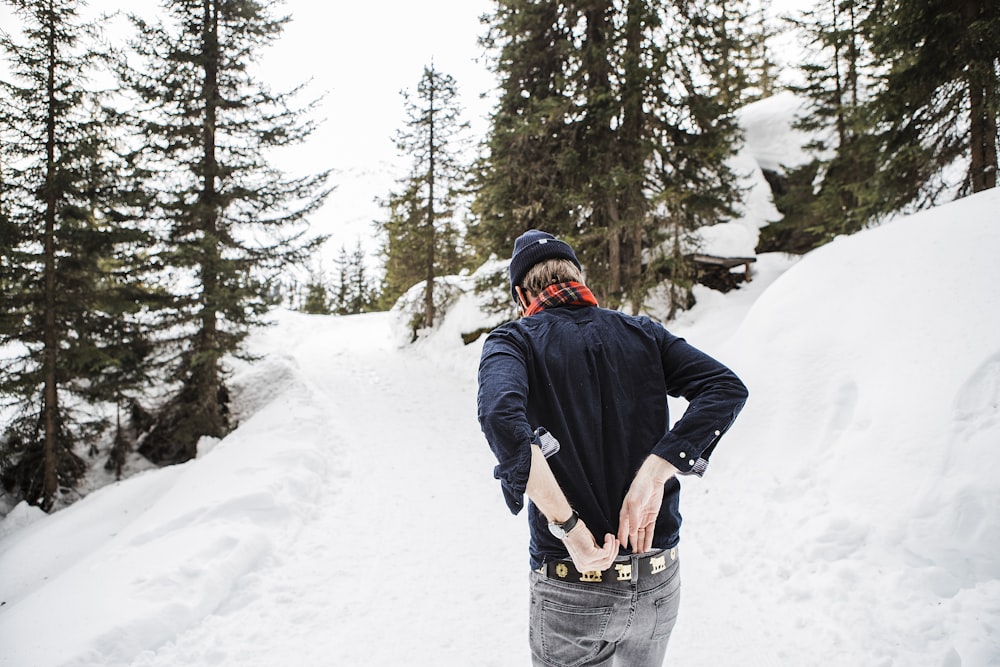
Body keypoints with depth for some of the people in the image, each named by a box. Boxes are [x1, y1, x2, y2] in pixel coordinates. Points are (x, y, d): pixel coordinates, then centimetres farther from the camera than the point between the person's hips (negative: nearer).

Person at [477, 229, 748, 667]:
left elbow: (501, 416, -27)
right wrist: (651, 478, -15)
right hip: (660, 584, 4)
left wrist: (568, 527, -23)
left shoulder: (513, 341, -5)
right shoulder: (640, 332, 5)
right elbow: (726, 388, -8)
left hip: (571, 586, -3)